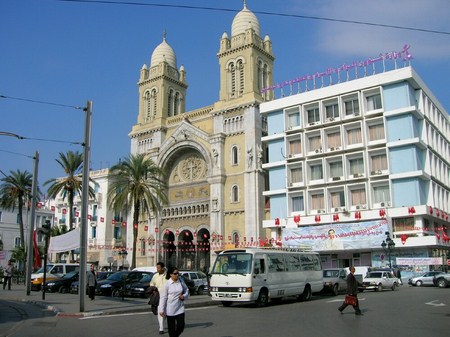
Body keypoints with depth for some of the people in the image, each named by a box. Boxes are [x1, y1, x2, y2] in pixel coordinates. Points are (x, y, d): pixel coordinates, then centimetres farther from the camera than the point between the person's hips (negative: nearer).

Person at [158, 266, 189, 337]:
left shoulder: (181, 282, 2)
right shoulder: (167, 284, -10)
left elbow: (186, 291, 16)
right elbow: (163, 297, -9)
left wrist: (184, 296, -5)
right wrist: (162, 310, -11)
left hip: (180, 308, 3)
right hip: (170, 309, -3)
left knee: (181, 326, -1)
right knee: (171, 327, 5)